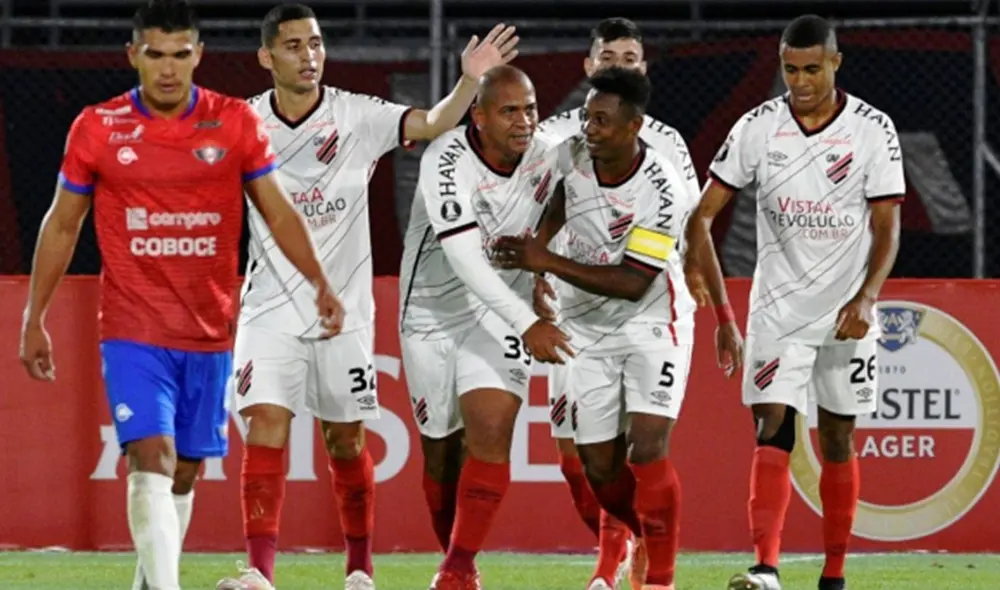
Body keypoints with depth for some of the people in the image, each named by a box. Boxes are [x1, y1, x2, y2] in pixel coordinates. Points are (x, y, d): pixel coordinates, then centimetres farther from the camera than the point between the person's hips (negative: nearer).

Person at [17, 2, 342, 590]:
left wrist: (320, 284, -1)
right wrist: (34, 319, 10)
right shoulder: (98, 128, 0)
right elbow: (62, 225, 9)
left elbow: (280, 212, 9)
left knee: (184, 473, 10)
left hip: (210, 334, 2)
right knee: (152, 459, -17)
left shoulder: (237, 122, 1)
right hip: (132, 333, -2)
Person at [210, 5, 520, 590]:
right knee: (266, 425, -13)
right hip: (271, 308, 0)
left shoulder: (358, 117, -6)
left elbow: (434, 123, -19)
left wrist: (470, 80, -35)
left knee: (347, 441, 8)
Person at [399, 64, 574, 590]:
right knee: (441, 449, 9)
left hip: (501, 312, 2)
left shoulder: (544, 159, -8)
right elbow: (465, 260, -32)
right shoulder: (447, 162, -24)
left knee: (491, 431, -17)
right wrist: (527, 325, -37)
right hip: (432, 313, -2)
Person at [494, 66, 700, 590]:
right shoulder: (571, 153, -8)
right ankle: (651, 536, 29)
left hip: (651, 319, -5)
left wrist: (548, 262, -27)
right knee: (600, 468, 3)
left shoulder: (662, 192, -25)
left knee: (647, 452, -18)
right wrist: (539, 241, 4)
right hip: (588, 326, 5)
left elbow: (633, 283, -24)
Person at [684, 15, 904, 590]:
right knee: (773, 430, -14)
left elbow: (887, 227, -5)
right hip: (778, 306, 0)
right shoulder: (758, 127, -3)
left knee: (838, 440, 7)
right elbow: (701, 218, -1)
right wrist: (722, 314, -6)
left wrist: (865, 298, -22)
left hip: (847, 310, 0)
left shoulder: (873, 129, -5)